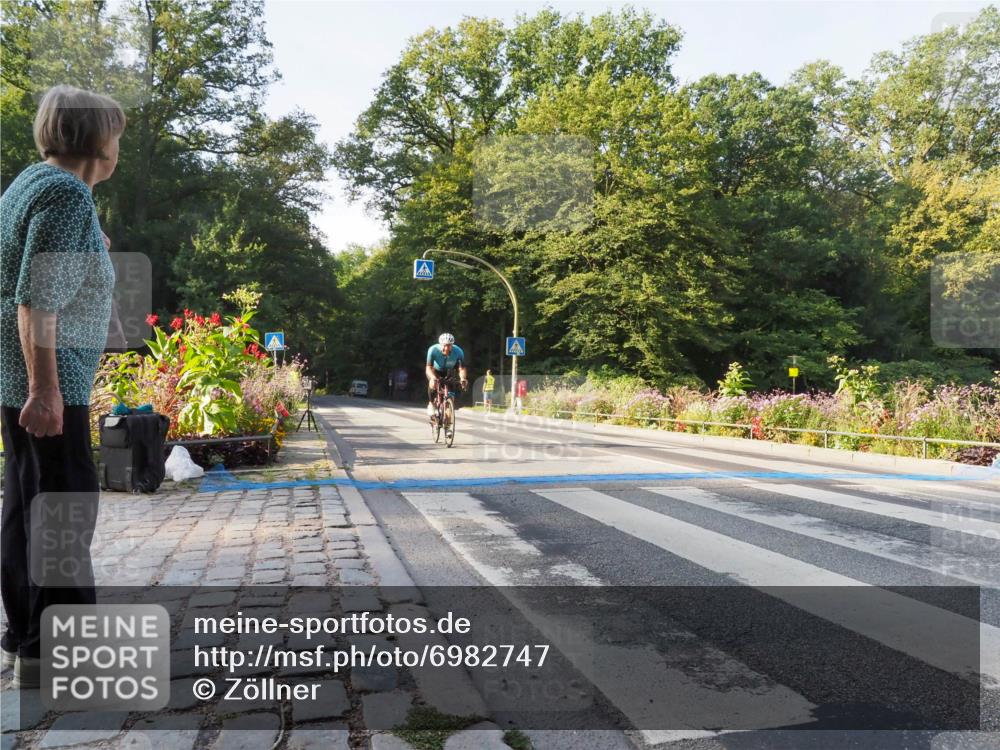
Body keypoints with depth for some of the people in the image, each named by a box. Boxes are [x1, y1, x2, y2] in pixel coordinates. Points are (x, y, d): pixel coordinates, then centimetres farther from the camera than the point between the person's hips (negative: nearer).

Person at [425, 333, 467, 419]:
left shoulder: (458, 351, -33)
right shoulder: (433, 350, -36)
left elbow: (462, 368, -33)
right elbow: (429, 368, -39)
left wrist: (463, 379, -54)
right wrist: (433, 378, -59)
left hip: (449, 371, 2)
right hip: (435, 370, -2)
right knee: (432, 383, -31)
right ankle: (431, 404, -13)